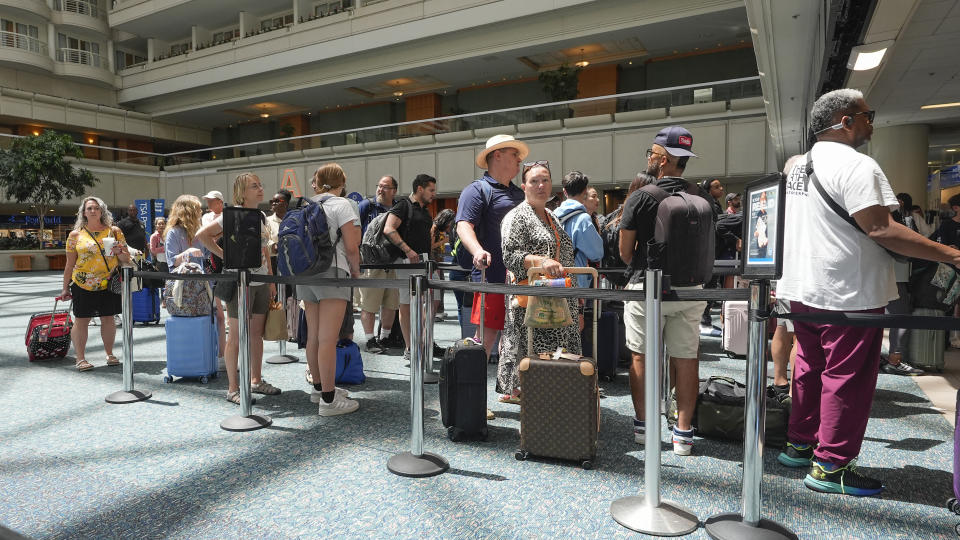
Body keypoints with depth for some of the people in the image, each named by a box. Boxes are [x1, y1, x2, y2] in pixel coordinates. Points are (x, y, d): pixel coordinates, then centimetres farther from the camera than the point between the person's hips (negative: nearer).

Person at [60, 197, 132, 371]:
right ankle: (80, 358, 8)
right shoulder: (76, 234, 4)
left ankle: (109, 354, 21)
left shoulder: (114, 231, 6)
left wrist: (119, 252, -14)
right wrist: (65, 288, 6)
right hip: (83, 285, -1)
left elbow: (127, 258, 9)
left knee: (108, 318, 8)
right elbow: (70, 264, 7)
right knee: (81, 320, 0)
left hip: (108, 284, 1)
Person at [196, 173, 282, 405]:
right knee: (236, 336, 0)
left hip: (261, 282, 7)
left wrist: (271, 279, 13)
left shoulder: (261, 216, 12)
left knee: (256, 334, 13)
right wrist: (225, 255, -14)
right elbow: (202, 234, -16)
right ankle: (233, 388, 9)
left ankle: (256, 381, 25)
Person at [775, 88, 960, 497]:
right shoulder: (855, 165, -16)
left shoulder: (798, 167, 12)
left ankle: (799, 445, 28)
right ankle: (831, 466, 9)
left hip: (803, 288, 9)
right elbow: (880, 229, -23)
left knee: (810, 368, 17)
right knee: (847, 377, 1)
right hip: (847, 294, -9)